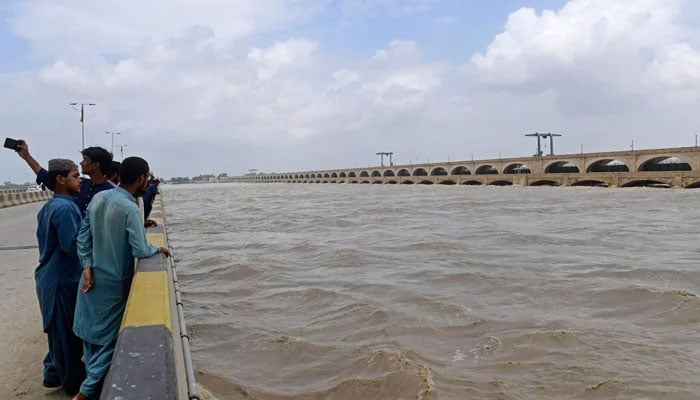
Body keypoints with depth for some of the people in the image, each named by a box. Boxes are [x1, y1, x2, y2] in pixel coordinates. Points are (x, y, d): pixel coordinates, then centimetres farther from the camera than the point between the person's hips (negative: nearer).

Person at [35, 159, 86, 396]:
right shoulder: (65, 207, -21)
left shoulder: (48, 206, 10)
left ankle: (54, 374, 32)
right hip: (63, 279, -9)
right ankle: (74, 382, 17)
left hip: (51, 276, 9)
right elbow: (73, 245, -25)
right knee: (67, 333, 4)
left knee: (59, 331, 20)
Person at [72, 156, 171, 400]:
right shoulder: (130, 208, -22)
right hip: (114, 282, -7)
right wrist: (159, 248, -4)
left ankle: (93, 379, 34)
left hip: (92, 278, 7)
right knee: (108, 338, 7)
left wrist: (87, 267, 0)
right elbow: (141, 251, -23)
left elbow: (83, 237, 1)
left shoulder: (98, 198, -1)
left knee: (91, 332, 19)